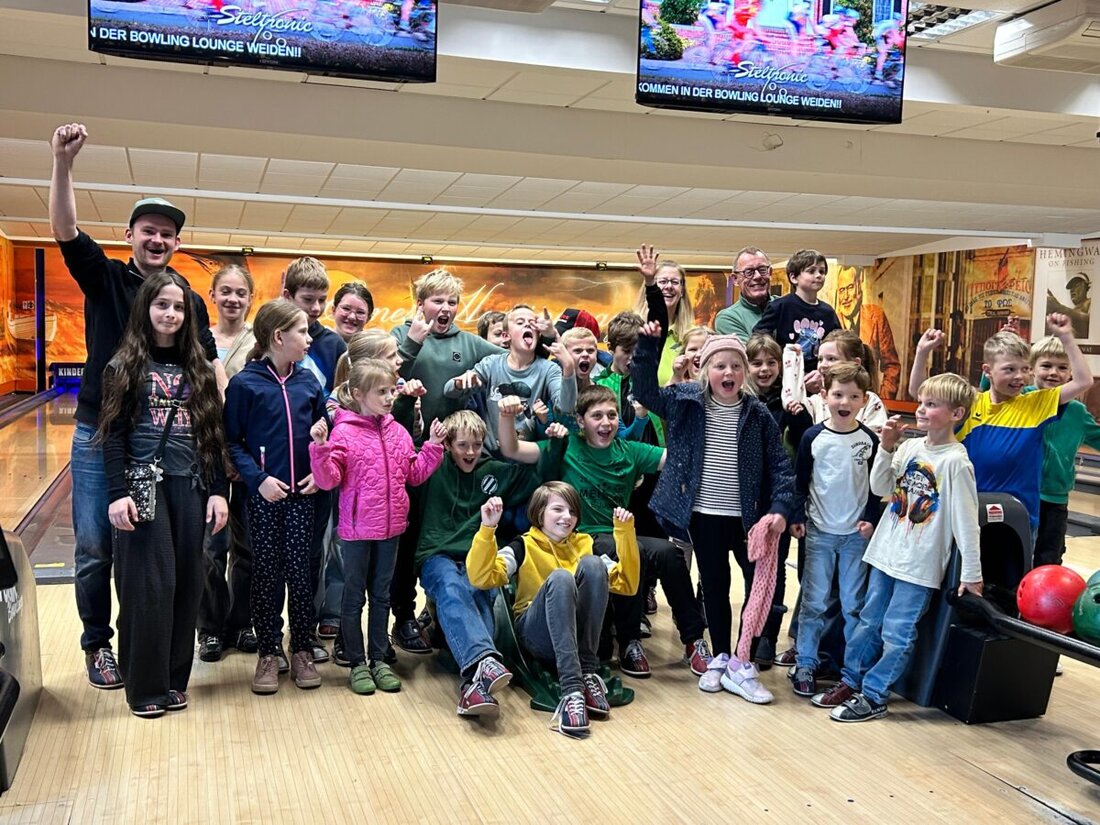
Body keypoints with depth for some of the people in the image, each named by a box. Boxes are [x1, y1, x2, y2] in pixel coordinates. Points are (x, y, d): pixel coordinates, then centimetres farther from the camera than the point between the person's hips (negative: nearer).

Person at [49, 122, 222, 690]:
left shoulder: (189, 300, 6)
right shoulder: (104, 278, 2)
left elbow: (209, 366, 3)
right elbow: (65, 230, -14)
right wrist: (62, 164, -28)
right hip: (99, 435, -1)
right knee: (94, 547, 4)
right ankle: (96, 644, 20)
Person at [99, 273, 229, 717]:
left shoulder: (198, 367, 10)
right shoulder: (124, 365, 1)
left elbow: (212, 434, 9)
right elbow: (114, 435, -4)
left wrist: (218, 491, 2)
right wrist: (117, 493, -14)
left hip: (189, 487, 3)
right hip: (143, 485, -3)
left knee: (186, 583, 5)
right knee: (149, 585, -4)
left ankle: (174, 679, 18)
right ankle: (145, 686, 9)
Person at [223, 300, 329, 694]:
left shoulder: (308, 381, 5)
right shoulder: (245, 383, -7)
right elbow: (232, 441, -4)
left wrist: (319, 473, -2)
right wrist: (258, 479, -14)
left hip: (302, 493, 3)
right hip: (264, 495, -3)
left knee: (300, 571, 6)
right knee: (266, 573, 6)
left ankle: (302, 651, 19)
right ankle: (269, 654, 19)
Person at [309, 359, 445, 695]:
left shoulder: (398, 432, 5)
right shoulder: (344, 432, -11)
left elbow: (415, 474, 10)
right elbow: (328, 480, -15)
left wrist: (433, 445, 2)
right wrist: (320, 447, -29)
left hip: (390, 527, 5)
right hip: (357, 528, -5)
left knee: (381, 596, 15)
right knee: (354, 597, 8)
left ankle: (378, 660, 26)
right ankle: (357, 664, 19)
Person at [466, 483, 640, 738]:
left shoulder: (585, 544, 16)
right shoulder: (524, 547, 6)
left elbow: (626, 585, 7)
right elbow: (481, 578, -10)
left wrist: (625, 533, -2)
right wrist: (488, 529, -21)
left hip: (580, 632, 3)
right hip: (538, 635, -3)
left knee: (593, 564, -21)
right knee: (559, 578, -32)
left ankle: (587, 672, -23)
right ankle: (572, 690, -45)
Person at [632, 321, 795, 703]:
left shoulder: (758, 414, -2)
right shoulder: (687, 401, -1)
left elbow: (779, 466, -1)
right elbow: (647, 392, -1)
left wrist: (780, 508, -14)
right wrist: (647, 347, -13)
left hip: (747, 517, 0)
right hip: (703, 515, 0)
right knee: (714, 588, 11)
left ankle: (740, 666, 11)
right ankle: (720, 659, 26)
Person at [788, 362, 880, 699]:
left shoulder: (869, 440, 0)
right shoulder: (813, 437, -4)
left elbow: (876, 485, 6)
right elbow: (800, 481, 2)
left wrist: (871, 519, -4)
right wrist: (797, 518, -3)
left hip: (857, 534, 1)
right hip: (820, 531, -1)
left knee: (853, 604, 7)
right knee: (814, 602, 2)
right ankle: (805, 665, 12)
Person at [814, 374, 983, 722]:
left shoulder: (955, 461, -14)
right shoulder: (909, 447, 3)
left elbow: (966, 521, -13)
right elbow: (880, 488, 5)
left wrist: (972, 573, -10)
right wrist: (887, 448, -7)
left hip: (920, 564, -6)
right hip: (886, 553, 6)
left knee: (897, 634, 2)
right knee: (869, 622, 16)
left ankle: (873, 696, 13)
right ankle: (851, 682, 28)